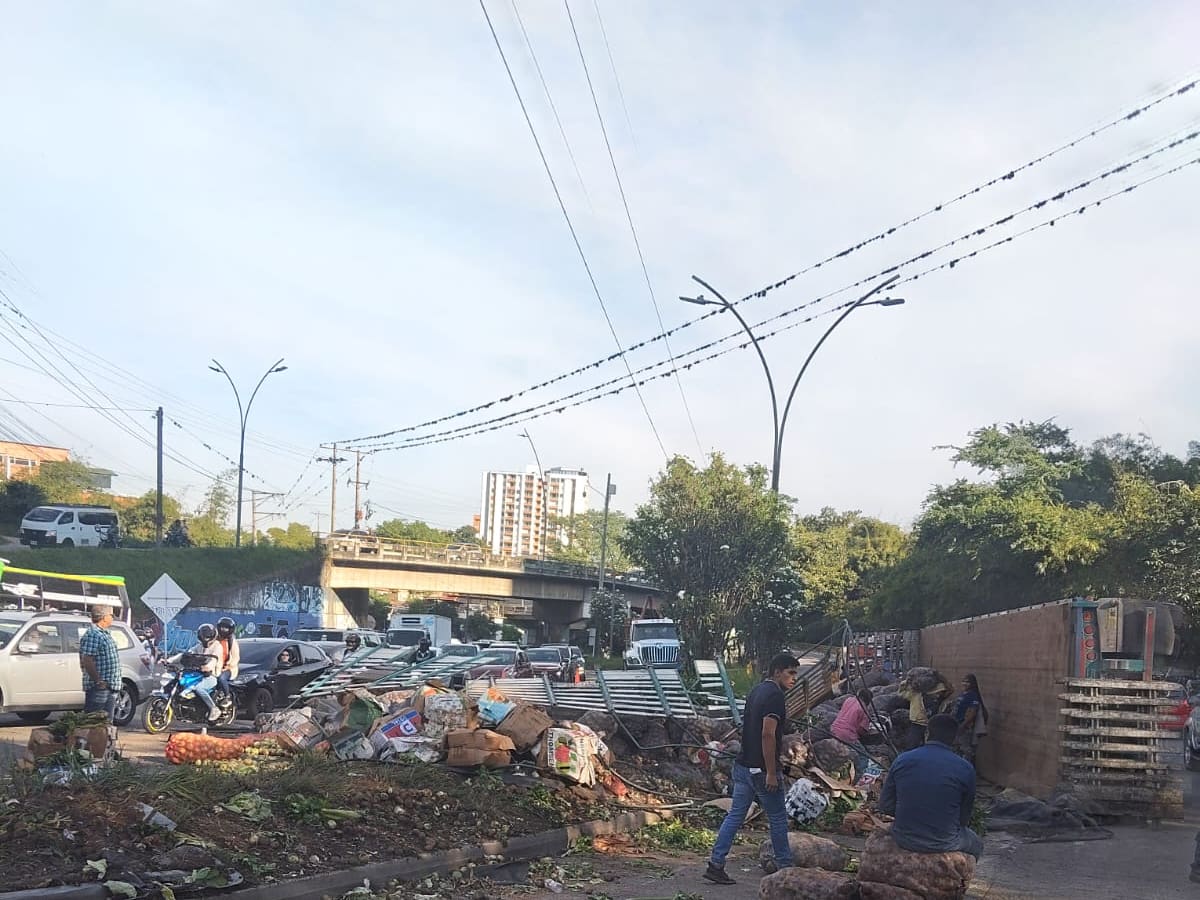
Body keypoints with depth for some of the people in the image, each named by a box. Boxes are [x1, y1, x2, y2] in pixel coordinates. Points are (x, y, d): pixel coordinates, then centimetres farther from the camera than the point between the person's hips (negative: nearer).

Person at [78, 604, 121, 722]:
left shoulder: (104, 634, 18)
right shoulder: (92, 635, -15)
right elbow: (87, 661, -22)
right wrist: (99, 681, -22)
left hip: (110, 688, 10)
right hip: (98, 688, -10)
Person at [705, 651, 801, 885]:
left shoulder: (757, 691, 13)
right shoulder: (775, 695, -16)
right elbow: (767, 734, -23)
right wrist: (771, 773, -22)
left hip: (742, 765, 9)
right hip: (761, 769, -9)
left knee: (735, 815, 9)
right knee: (778, 819, 6)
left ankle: (715, 865, 5)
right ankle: (785, 869, 17)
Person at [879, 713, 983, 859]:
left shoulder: (902, 760, -6)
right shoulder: (965, 769, -12)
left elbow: (885, 806, -2)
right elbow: (964, 818, -3)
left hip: (903, 839, 3)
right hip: (943, 844, -3)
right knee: (976, 844, 32)